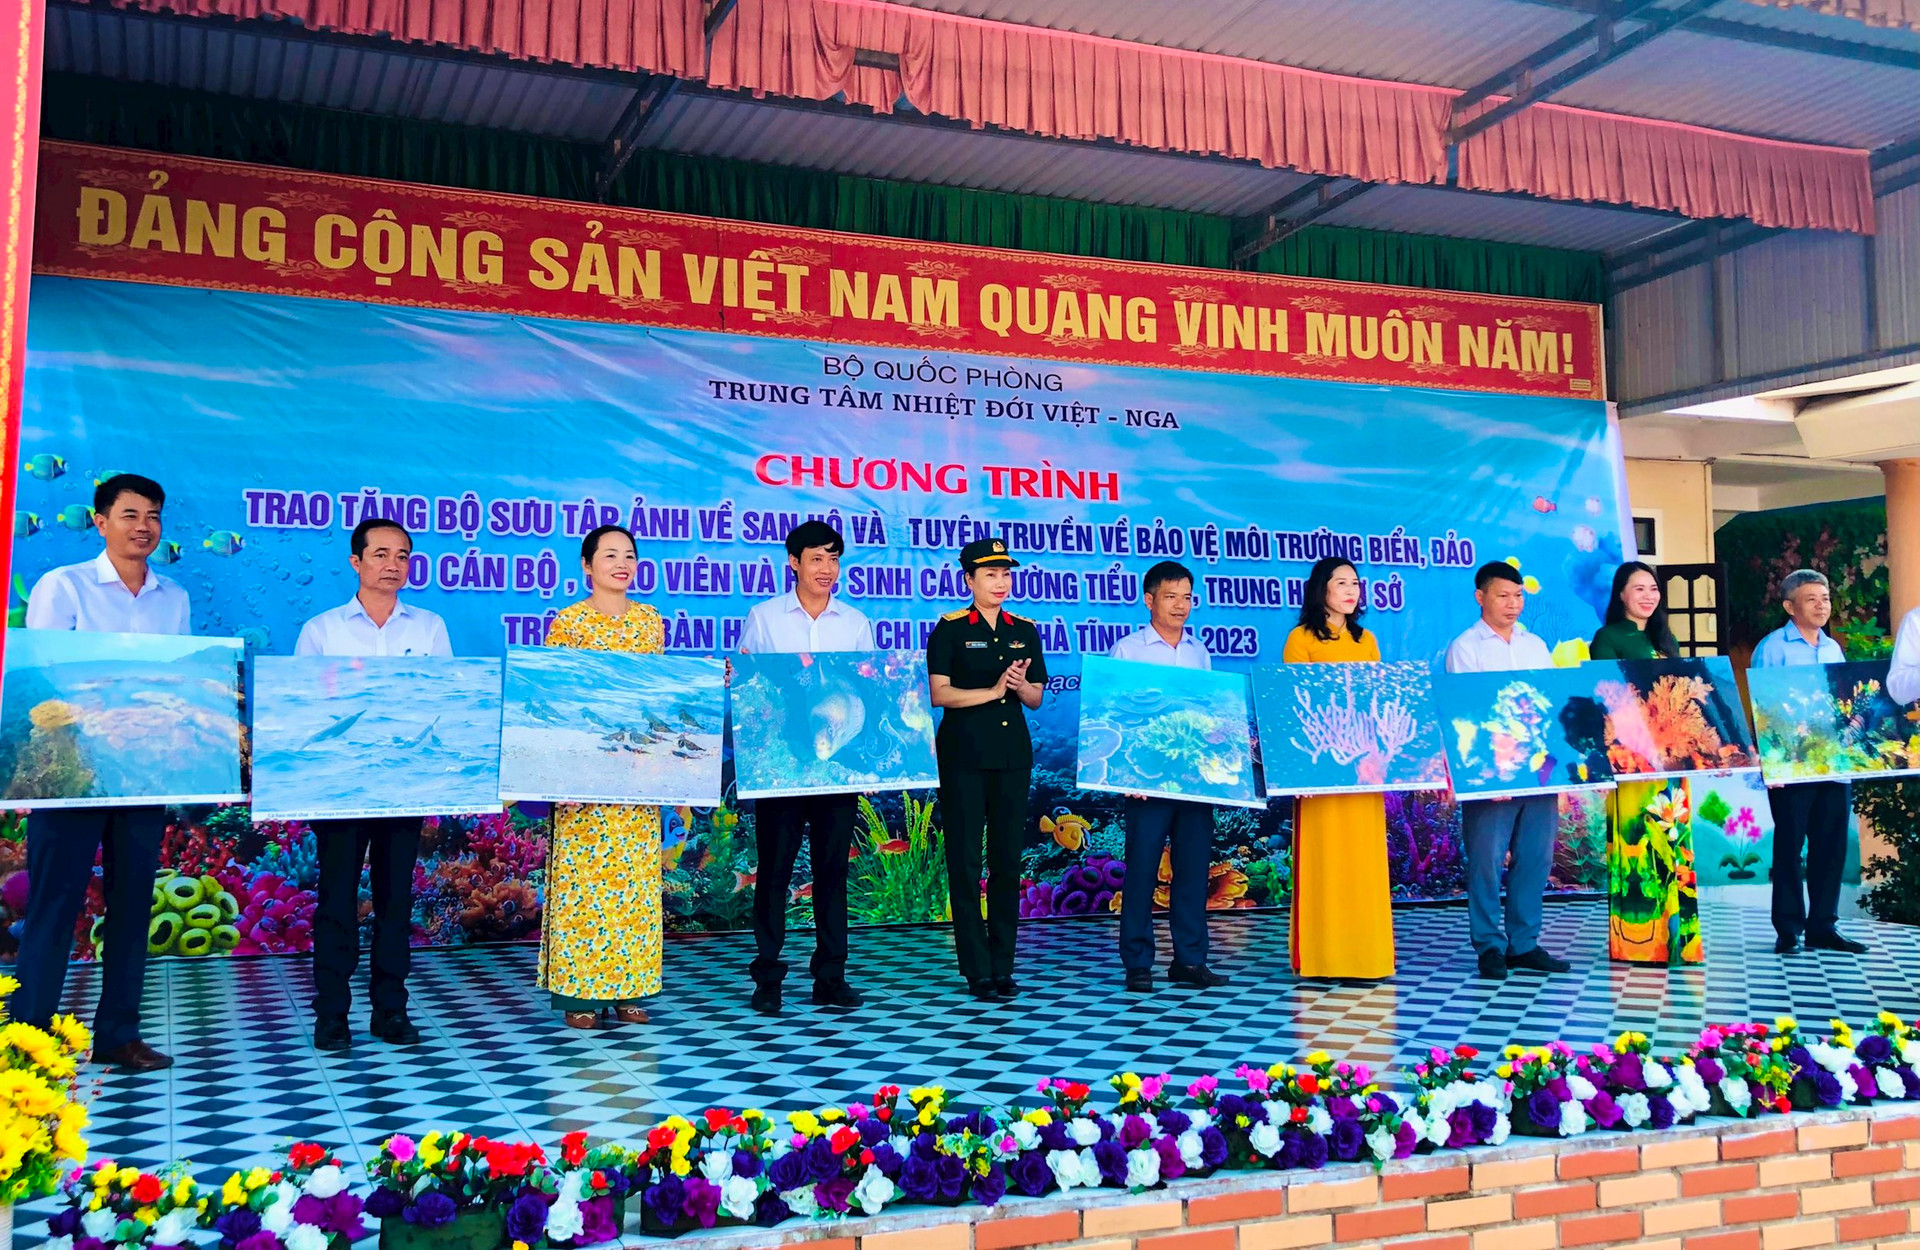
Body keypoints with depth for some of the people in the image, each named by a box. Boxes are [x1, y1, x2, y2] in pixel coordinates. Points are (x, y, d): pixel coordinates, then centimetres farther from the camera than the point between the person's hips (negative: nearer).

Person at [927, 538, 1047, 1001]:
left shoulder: (1025, 631, 11)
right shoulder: (950, 629, -1)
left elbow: (1036, 699, 12)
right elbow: (939, 694, -9)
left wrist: (1020, 684, -9)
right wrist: (994, 690, -15)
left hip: (1013, 753, 4)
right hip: (963, 752, -4)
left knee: (1008, 860, 5)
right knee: (965, 862, -2)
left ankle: (1003, 967, 13)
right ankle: (977, 971, 4)